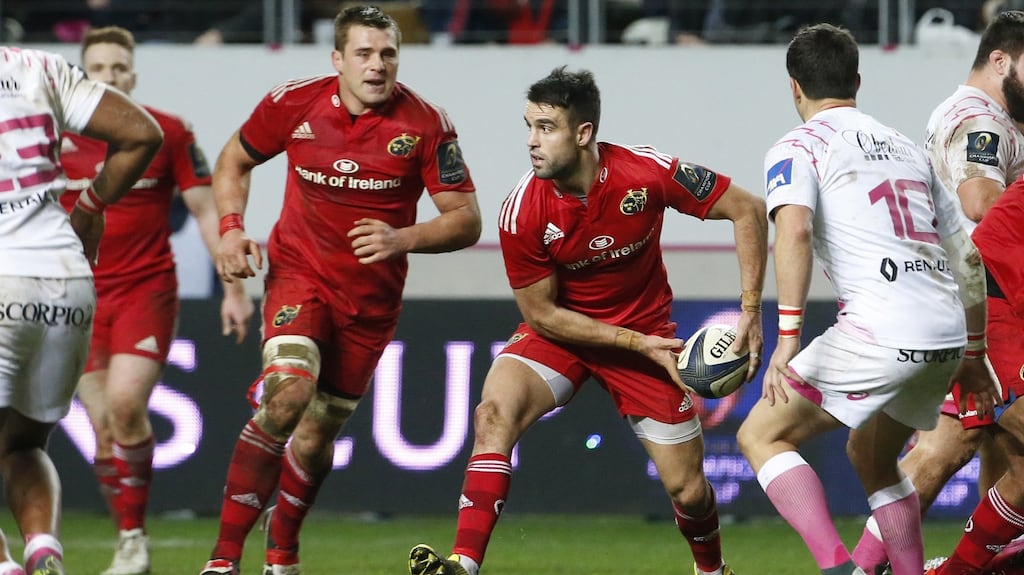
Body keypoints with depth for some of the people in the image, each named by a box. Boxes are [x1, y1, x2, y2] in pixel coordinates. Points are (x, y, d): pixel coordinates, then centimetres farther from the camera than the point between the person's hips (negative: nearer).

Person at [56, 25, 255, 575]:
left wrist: (234, 287, 0)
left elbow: (206, 209, 4)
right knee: (103, 427, -1)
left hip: (148, 288, -2)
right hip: (82, 297, 2)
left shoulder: (168, 133, -1)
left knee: (124, 402, -21)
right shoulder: (56, 137, 3)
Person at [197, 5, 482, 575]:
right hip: (299, 273, -1)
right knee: (288, 394, -26)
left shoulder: (426, 124, -13)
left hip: (373, 297, 2)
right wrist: (231, 228, -7)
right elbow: (235, 160, 9)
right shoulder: (294, 104, -10)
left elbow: (466, 220, -9)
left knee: (319, 434, 9)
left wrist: (402, 239, -26)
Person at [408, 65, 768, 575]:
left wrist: (750, 311, -18)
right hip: (561, 333, 0)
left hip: (645, 332, 0)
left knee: (687, 490, 2)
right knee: (495, 412, -30)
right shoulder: (522, 213, -22)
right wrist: (636, 343, -20)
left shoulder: (647, 174, -23)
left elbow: (747, 209, -12)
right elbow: (542, 313, -13)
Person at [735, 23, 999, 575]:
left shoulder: (798, 146, 4)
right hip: (948, 334, 7)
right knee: (871, 457, 28)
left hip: (883, 333, -7)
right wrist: (973, 354, 32)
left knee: (761, 435, 2)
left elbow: (794, 230, -17)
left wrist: (788, 337, -21)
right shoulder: (905, 147, 23)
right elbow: (967, 257, 24)